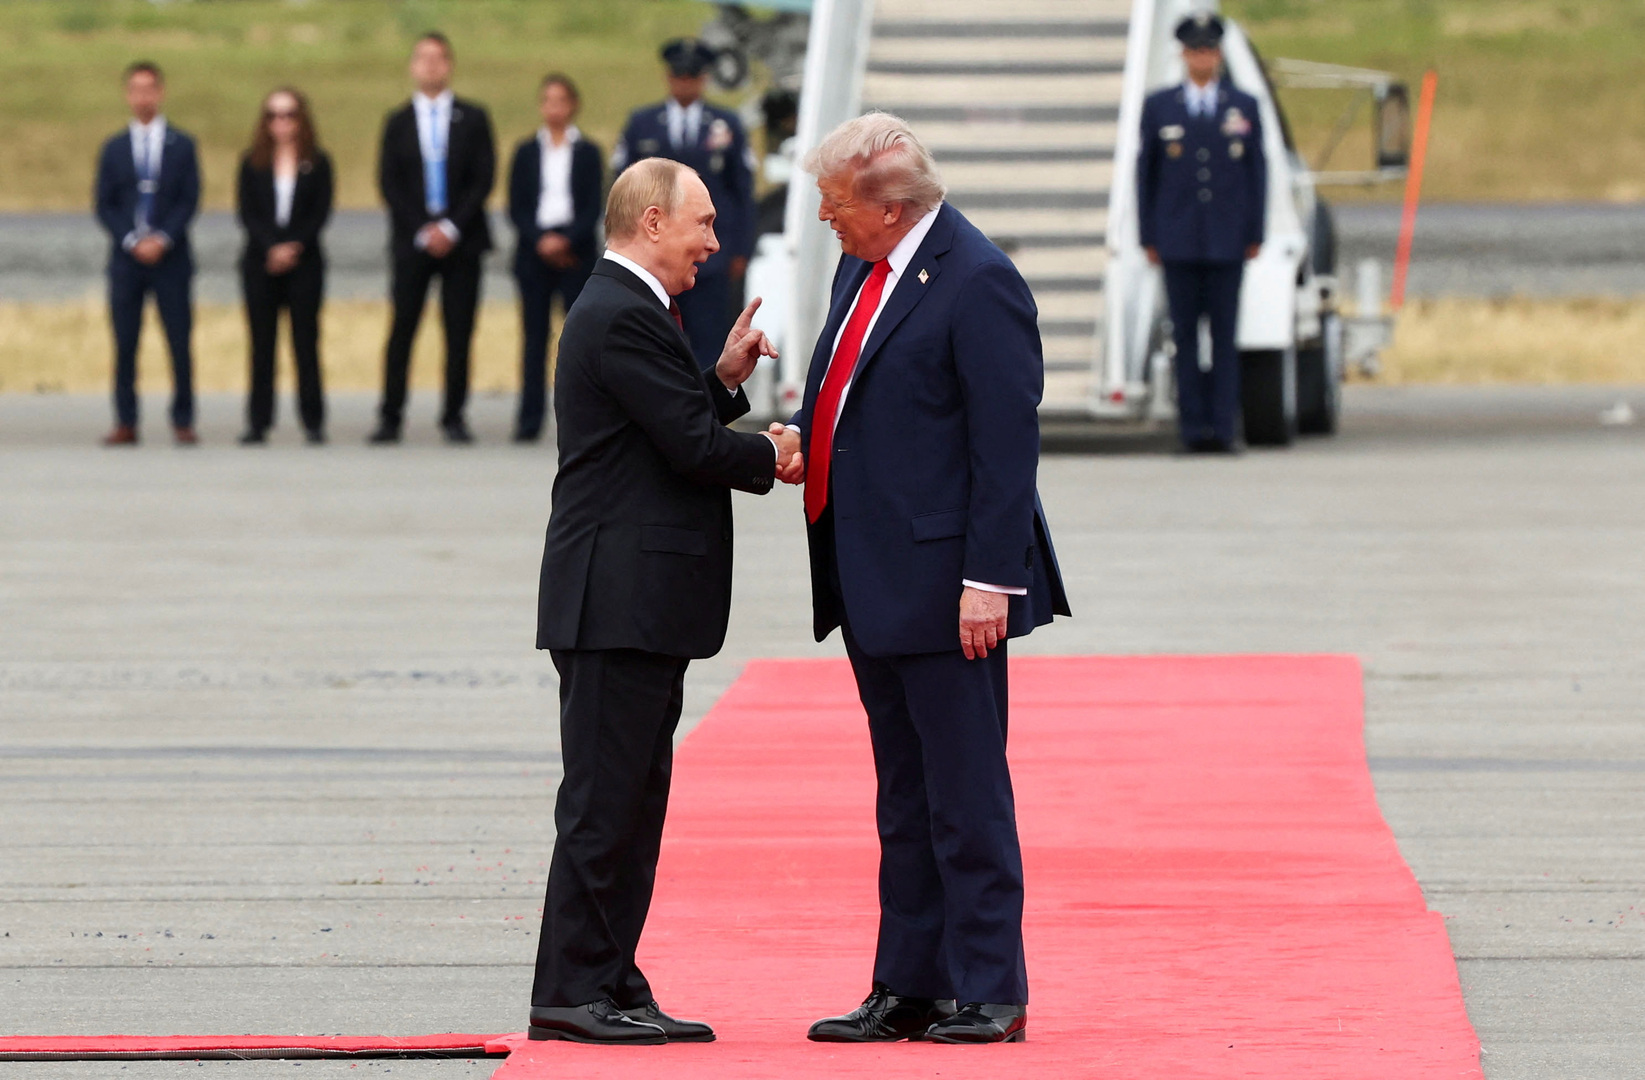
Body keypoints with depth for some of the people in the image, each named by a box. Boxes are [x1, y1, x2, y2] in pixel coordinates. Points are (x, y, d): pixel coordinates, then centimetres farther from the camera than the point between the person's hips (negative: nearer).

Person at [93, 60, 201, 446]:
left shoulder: (181, 146, 8)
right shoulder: (114, 149, 11)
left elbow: (189, 201, 2)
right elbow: (103, 204, 6)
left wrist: (162, 240, -12)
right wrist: (131, 241, -9)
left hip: (170, 258, -1)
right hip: (126, 259, 1)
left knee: (180, 343, -4)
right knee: (124, 343, -2)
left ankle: (182, 421, 1)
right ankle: (126, 424, 1)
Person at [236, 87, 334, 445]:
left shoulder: (317, 164, 6)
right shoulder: (253, 164, 8)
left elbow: (320, 214, 0)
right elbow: (247, 213, 1)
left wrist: (293, 247, -12)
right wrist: (272, 248, -13)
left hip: (304, 261, -1)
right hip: (260, 263, 1)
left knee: (306, 341, -3)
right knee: (262, 342, 0)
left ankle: (313, 420, 0)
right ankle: (258, 422, 1)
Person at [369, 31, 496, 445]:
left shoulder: (472, 119, 8)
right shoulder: (398, 123, 10)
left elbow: (484, 179, 2)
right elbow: (389, 184, 4)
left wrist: (452, 228, -9)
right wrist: (422, 232, -8)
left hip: (461, 239, 0)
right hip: (412, 239, 0)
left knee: (459, 333, -1)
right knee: (402, 330, -4)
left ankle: (454, 417, 5)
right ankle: (390, 418, -2)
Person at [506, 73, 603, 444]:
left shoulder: (587, 153, 6)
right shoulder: (527, 152, 10)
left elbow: (594, 208, -1)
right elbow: (516, 208, 5)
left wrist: (567, 240, -16)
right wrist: (541, 241, -11)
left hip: (576, 251, -1)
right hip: (534, 253, 1)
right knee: (534, 338, 0)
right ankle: (530, 418, 0)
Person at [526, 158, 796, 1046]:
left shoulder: (626, 310, 19)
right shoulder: (624, 317, -15)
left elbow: (683, 428, 20)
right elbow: (695, 446, -18)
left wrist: (726, 376, 10)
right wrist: (771, 456, -2)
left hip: (635, 602, 11)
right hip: (621, 599, -11)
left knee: (632, 797, 12)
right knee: (606, 797, -8)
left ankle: (611, 985, 15)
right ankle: (573, 991, -6)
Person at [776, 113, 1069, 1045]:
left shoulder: (978, 283, -16)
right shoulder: (863, 270, 12)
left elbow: (1007, 444, -18)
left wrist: (989, 580, -21)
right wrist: (803, 440, 2)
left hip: (945, 585, -9)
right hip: (876, 586, 9)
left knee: (967, 793, -4)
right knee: (906, 798, 14)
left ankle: (990, 994, 2)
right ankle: (909, 991, 19)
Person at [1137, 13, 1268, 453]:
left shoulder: (1245, 107, 8)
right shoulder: (1158, 107, 7)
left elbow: (1257, 171, 8)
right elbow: (1145, 171, 8)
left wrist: (1255, 235, 2)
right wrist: (1149, 237, 2)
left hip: (1227, 240, 0)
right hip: (1178, 242, 0)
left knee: (1225, 335, -1)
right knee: (1185, 335, -1)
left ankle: (1223, 427, -1)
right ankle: (1194, 427, 0)